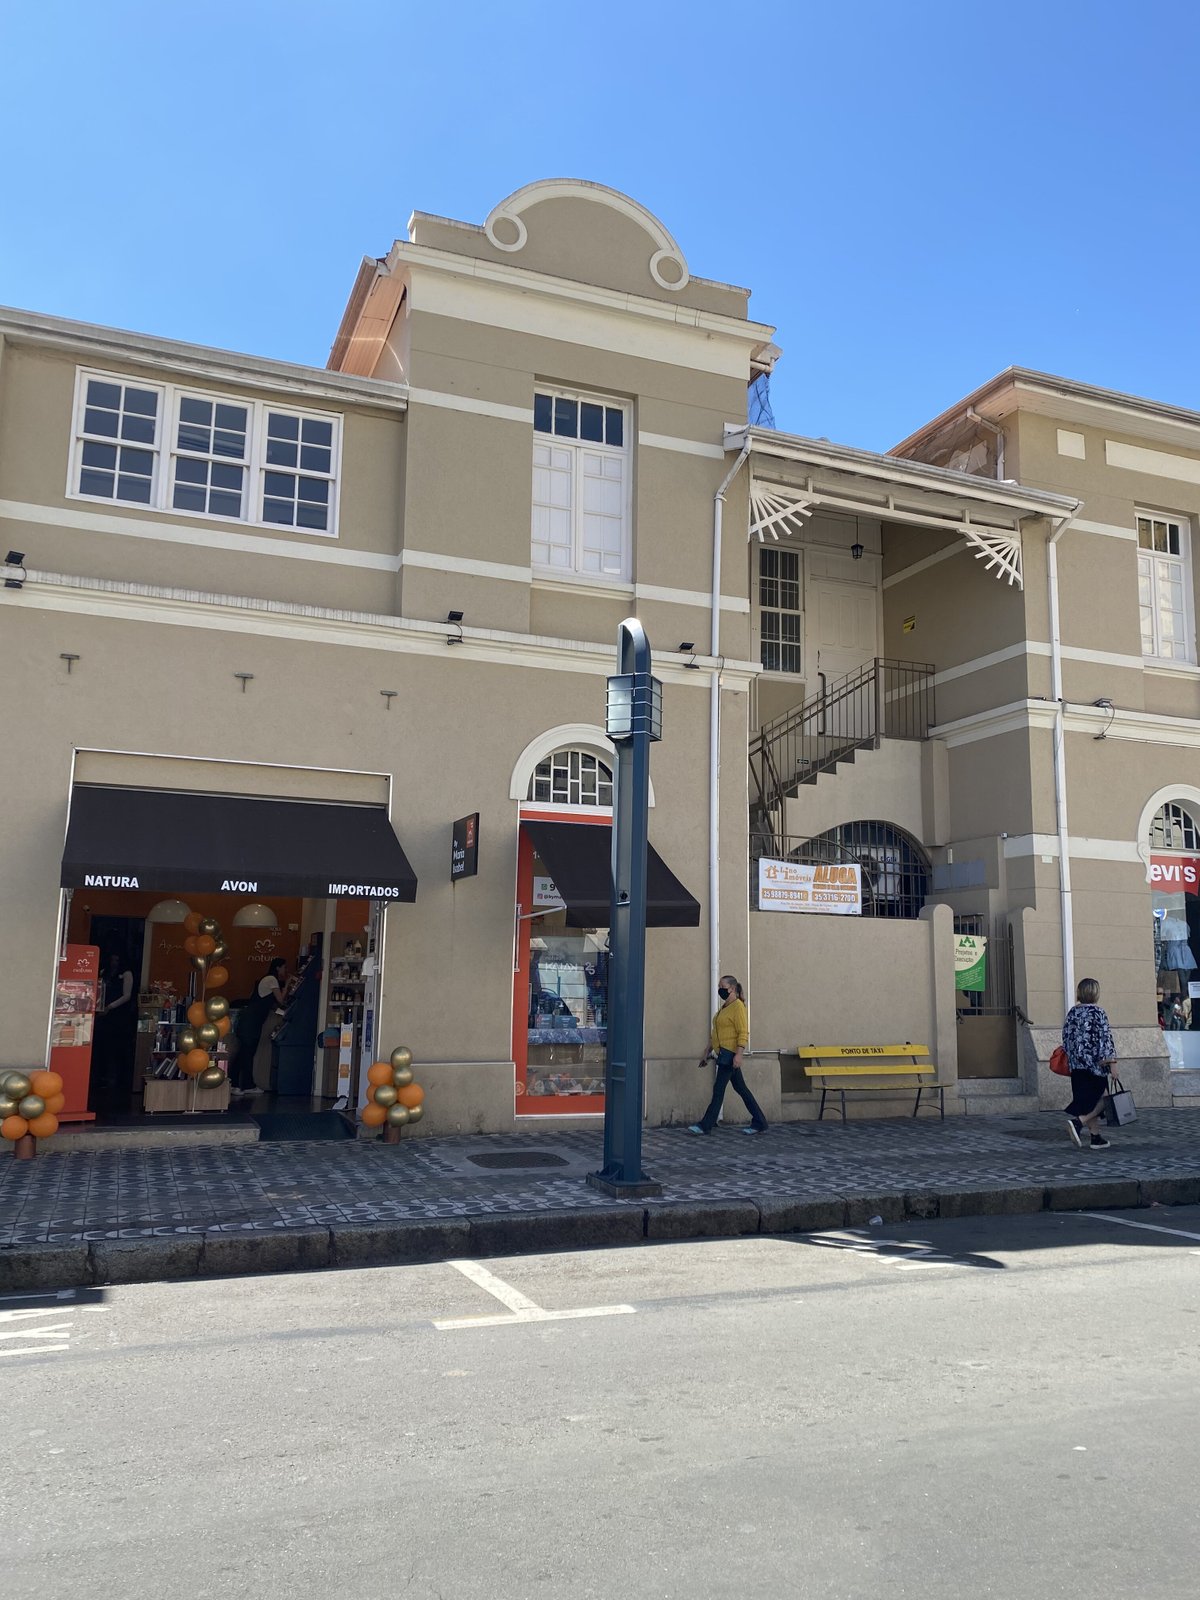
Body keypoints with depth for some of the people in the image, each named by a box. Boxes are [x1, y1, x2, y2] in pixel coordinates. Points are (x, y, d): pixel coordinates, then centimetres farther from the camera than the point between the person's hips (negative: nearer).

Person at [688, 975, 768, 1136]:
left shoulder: (738, 1006, -11)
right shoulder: (723, 1007, 17)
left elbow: (743, 1034, -18)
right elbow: (715, 1033, 21)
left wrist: (739, 1054, -26)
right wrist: (707, 1052, 20)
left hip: (730, 1053, -10)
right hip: (723, 1053, 10)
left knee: (718, 1089, -5)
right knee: (741, 1088, 11)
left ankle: (706, 1125, -1)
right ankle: (759, 1123, 15)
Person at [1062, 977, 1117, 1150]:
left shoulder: (1072, 1012, 7)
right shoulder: (1097, 1013, -11)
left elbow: (1066, 1037, 12)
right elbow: (1105, 1038, -14)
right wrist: (1112, 1063, -12)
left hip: (1076, 1065, 7)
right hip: (1095, 1064, -6)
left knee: (1087, 1100, 12)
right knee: (1101, 1099, 3)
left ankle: (1094, 1136, 14)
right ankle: (1077, 1122, -16)